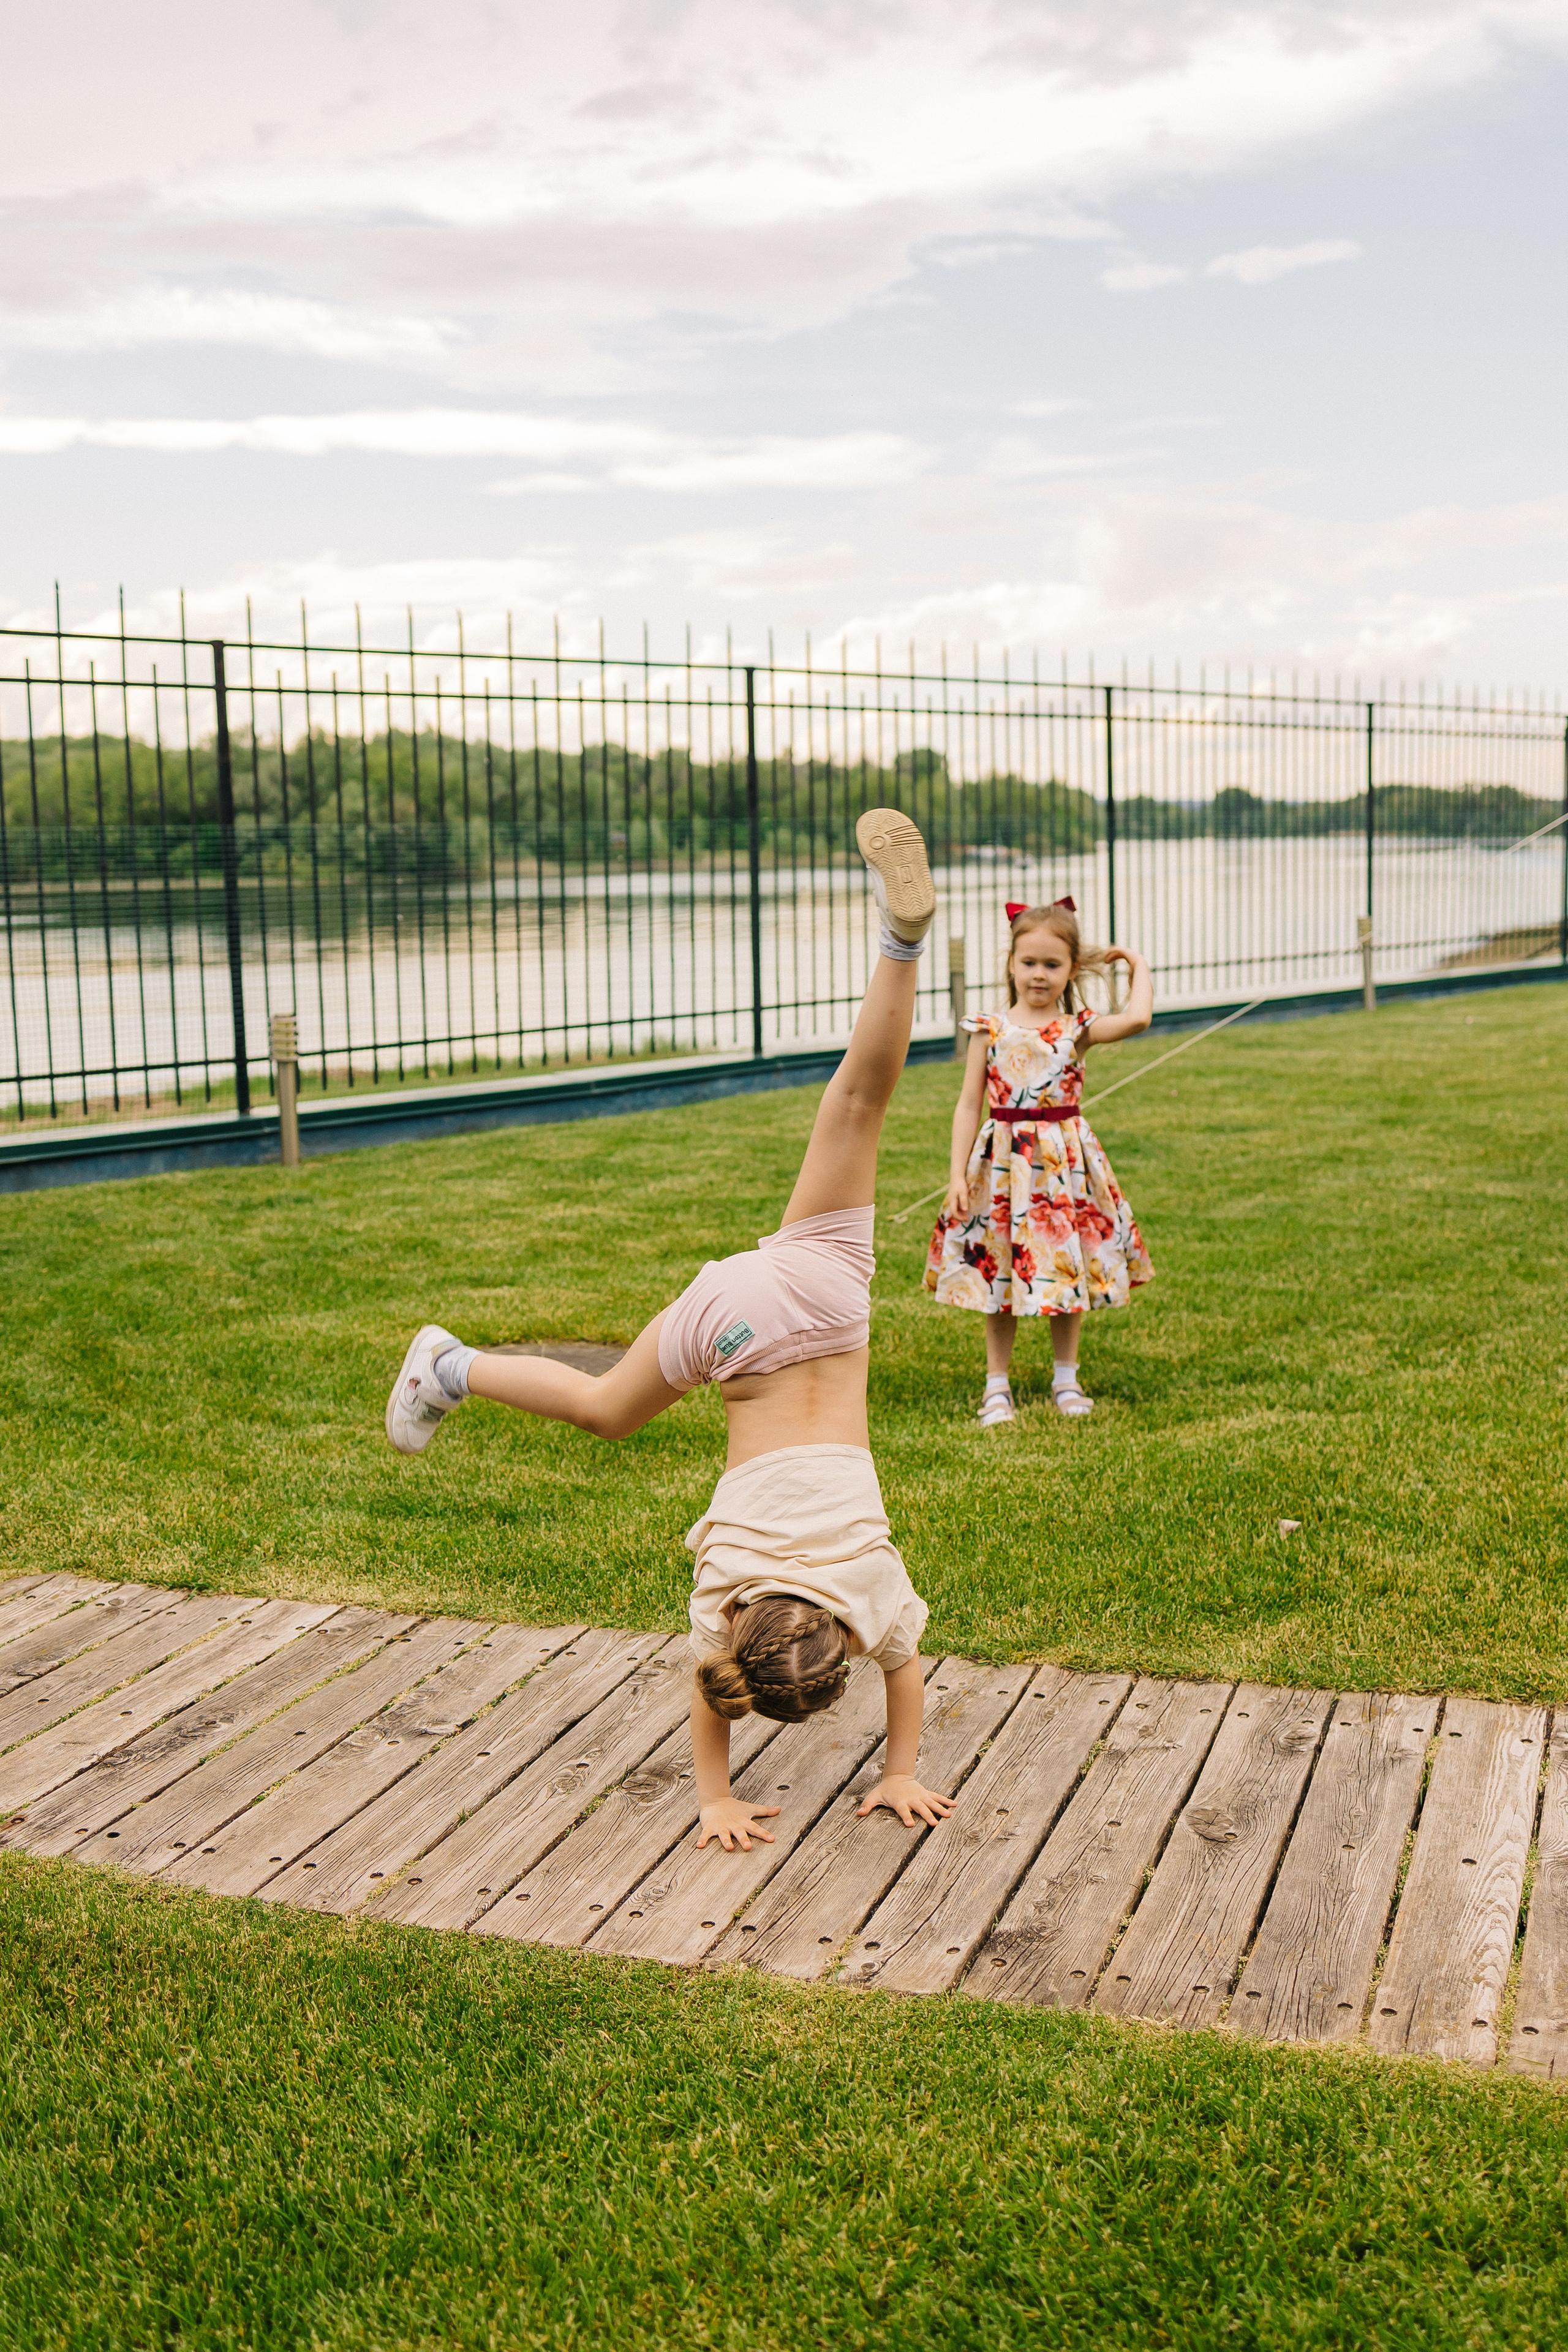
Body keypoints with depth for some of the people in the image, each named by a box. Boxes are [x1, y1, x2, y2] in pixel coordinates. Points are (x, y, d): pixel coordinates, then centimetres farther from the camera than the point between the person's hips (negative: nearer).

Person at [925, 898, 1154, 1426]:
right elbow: (970, 1105, 0)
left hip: (1065, 1164, 1)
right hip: (1003, 1164, -1)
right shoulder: (990, 1030, 0)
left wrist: (1138, 966, 0)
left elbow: (1137, 1018, -18)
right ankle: (998, 1386, 18)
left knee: (1068, 1272, 9)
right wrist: (958, 1174, -6)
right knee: (999, 1278, 6)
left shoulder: (1077, 1030, 0)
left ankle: (1066, 1379, 27)